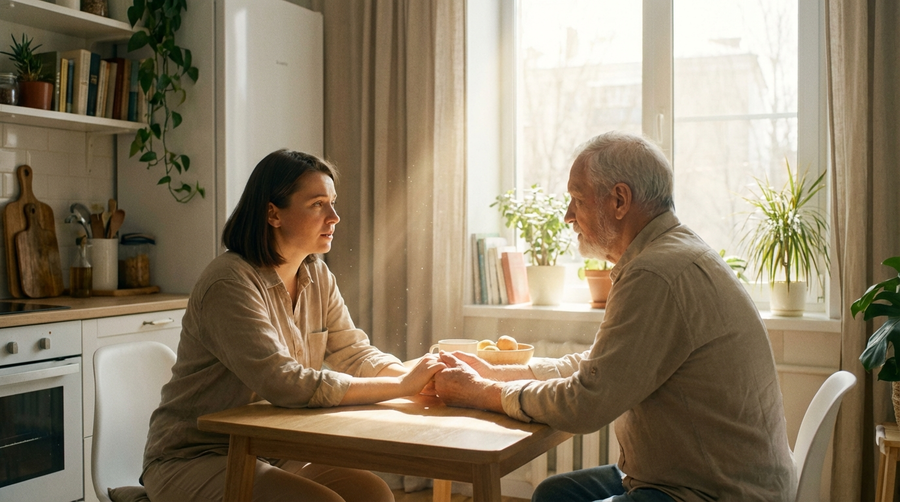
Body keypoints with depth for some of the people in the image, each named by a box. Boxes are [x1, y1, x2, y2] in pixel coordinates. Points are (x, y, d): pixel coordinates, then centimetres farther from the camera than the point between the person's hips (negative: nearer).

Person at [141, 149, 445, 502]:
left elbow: (353, 353, 0)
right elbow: (284, 383, -31)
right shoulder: (230, 283, -23)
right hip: (196, 459, -7)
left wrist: (417, 376, -21)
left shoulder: (317, 276, 4)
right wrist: (403, 386, -30)